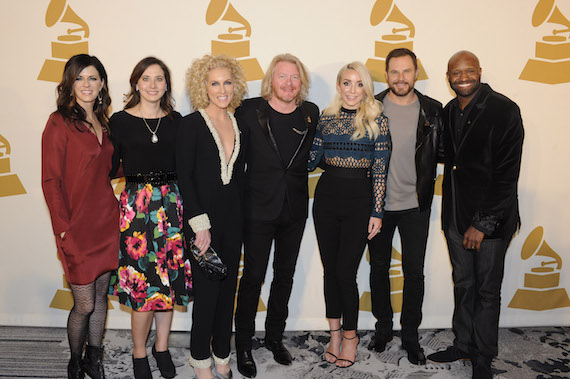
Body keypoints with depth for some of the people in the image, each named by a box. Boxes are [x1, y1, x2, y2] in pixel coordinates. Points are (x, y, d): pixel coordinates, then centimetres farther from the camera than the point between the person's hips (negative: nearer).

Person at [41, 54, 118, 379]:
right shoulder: (60, 123, -8)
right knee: (85, 304, 3)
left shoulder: (103, 123, 11)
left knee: (102, 294, 14)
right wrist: (64, 229, -14)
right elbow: (51, 181, -10)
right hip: (78, 227, -6)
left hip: (107, 223, 6)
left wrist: (116, 213, 9)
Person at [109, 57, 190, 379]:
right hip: (136, 204, -3)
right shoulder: (120, 121, 1)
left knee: (169, 278, 8)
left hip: (171, 202, 3)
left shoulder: (176, 120, 8)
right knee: (143, 281, -2)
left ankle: (162, 347, 27)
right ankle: (139, 353, 19)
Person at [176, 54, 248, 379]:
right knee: (207, 290, 2)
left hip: (233, 218, 5)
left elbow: (239, 173, 12)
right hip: (203, 219, -5)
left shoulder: (239, 124, 8)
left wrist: (242, 215, 5)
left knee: (228, 289, 12)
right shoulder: (192, 124, -6)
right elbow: (184, 176, -10)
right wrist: (200, 224, -14)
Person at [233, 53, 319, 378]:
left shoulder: (311, 113, 1)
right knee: (253, 277, 5)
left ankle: (275, 336, 35)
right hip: (259, 208, -3)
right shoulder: (250, 111, -9)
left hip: (295, 209, 4)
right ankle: (244, 345, 24)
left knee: (285, 275, 16)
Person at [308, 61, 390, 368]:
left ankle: (350, 335, 21)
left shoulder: (377, 120, -1)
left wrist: (377, 212, -5)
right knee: (330, 269, 10)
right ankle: (335, 334, 27)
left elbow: (380, 168, -3)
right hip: (327, 195, 3)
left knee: (346, 272, -2)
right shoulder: (326, 117, 7)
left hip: (359, 198, -3)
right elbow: (312, 159, 9)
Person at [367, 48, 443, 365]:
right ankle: (383, 327, 32)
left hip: (415, 205, 0)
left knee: (414, 271, 7)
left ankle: (410, 335, 25)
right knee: (379, 268, 13)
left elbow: (440, 152, 8)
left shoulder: (432, 110, 1)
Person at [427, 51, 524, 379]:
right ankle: (463, 344, 33)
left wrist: (482, 223, -17)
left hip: (491, 219, -5)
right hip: (456, 215, 6)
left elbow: (507, 174, -16)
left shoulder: (504, 110, -13)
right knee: (463, 284, 17)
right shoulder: (449, 112, 7)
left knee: (487, 290, 9)